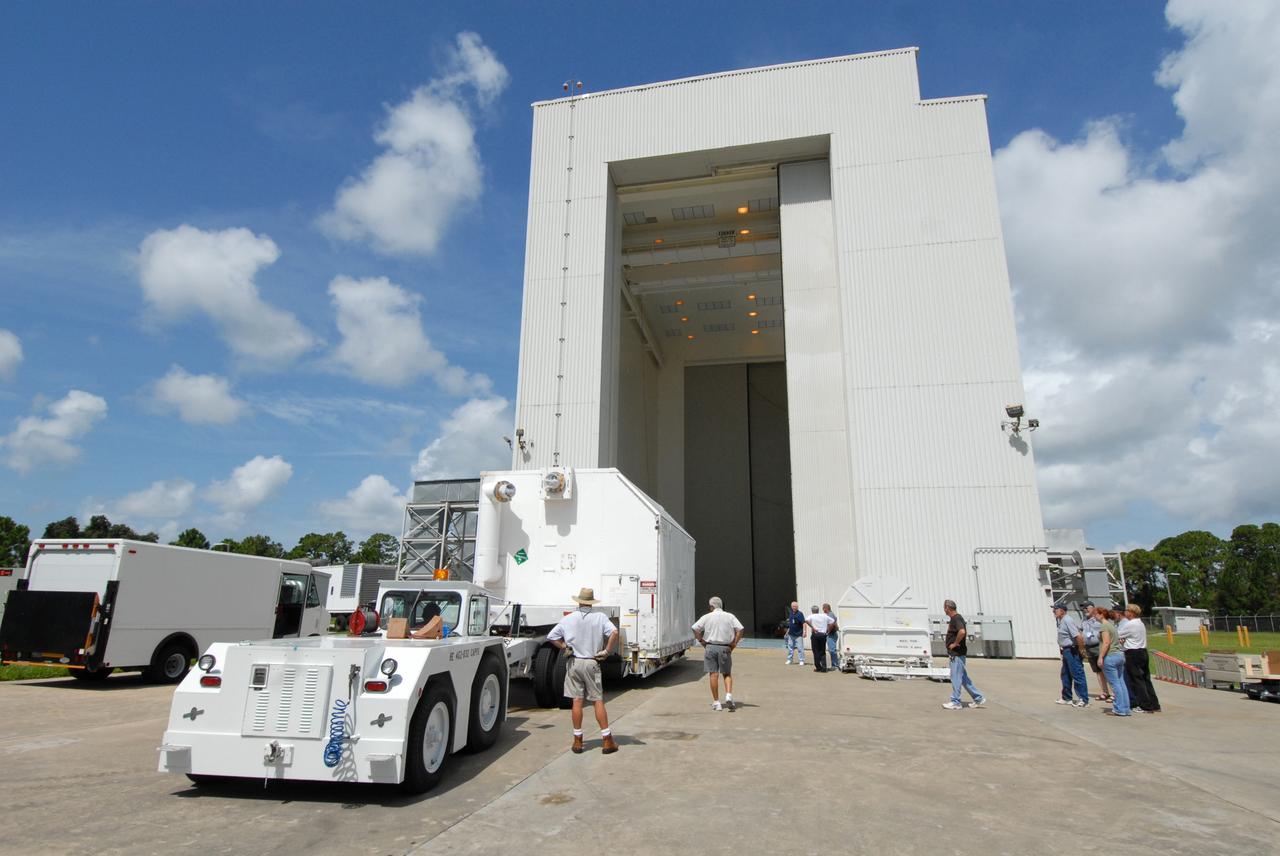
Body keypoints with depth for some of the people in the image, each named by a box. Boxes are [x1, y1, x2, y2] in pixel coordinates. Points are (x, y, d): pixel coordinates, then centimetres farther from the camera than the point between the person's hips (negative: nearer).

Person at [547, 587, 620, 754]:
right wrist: (607, 651, -11)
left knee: (577, 701, 6)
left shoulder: (568, 619, 1)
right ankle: (607, 741, 7)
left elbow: (551, 637, 1)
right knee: (598, 701, 5)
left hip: (574, 663, 1)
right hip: (592, 664, -1)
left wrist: (565, 648, 5)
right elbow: (614, 632, -19)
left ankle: (577, 741, 12)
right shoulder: (600, 617, -5)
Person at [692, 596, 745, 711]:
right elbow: (740, 629, -5)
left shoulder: (707, 617, 3)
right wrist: (734, 643, 0)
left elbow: (695, 628, -5)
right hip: (725, 648, 1)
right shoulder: (730, 616, 5)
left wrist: (701, 641, 3)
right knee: (727, 674, 12)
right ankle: (729, 695, -10)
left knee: (714, 674, 2)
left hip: (711, 647, -1)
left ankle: (716, 702, 4)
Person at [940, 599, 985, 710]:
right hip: (955, 653, 10)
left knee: (956, 678, -4)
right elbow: (965, 632, 28)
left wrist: (955, 643, -23)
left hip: (957, 653, -10)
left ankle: (955, 702, 2)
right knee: (963, 678, 15)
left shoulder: (956, 618, -17)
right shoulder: (954, 618, 14)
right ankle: (978, 698, 20)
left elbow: (962, 631, -35)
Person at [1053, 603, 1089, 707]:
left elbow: (1079, 637, -26)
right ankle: (1066, 698, 27)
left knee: (1077, 675, -4)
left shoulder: (1068, 621, -19)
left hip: (1072, 651, -11)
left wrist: (1081, 650, -18)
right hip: (1066, 651, 11)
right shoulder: (1061, 621, 12)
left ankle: (1084, 700, 2)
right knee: (1065, 675, 17)